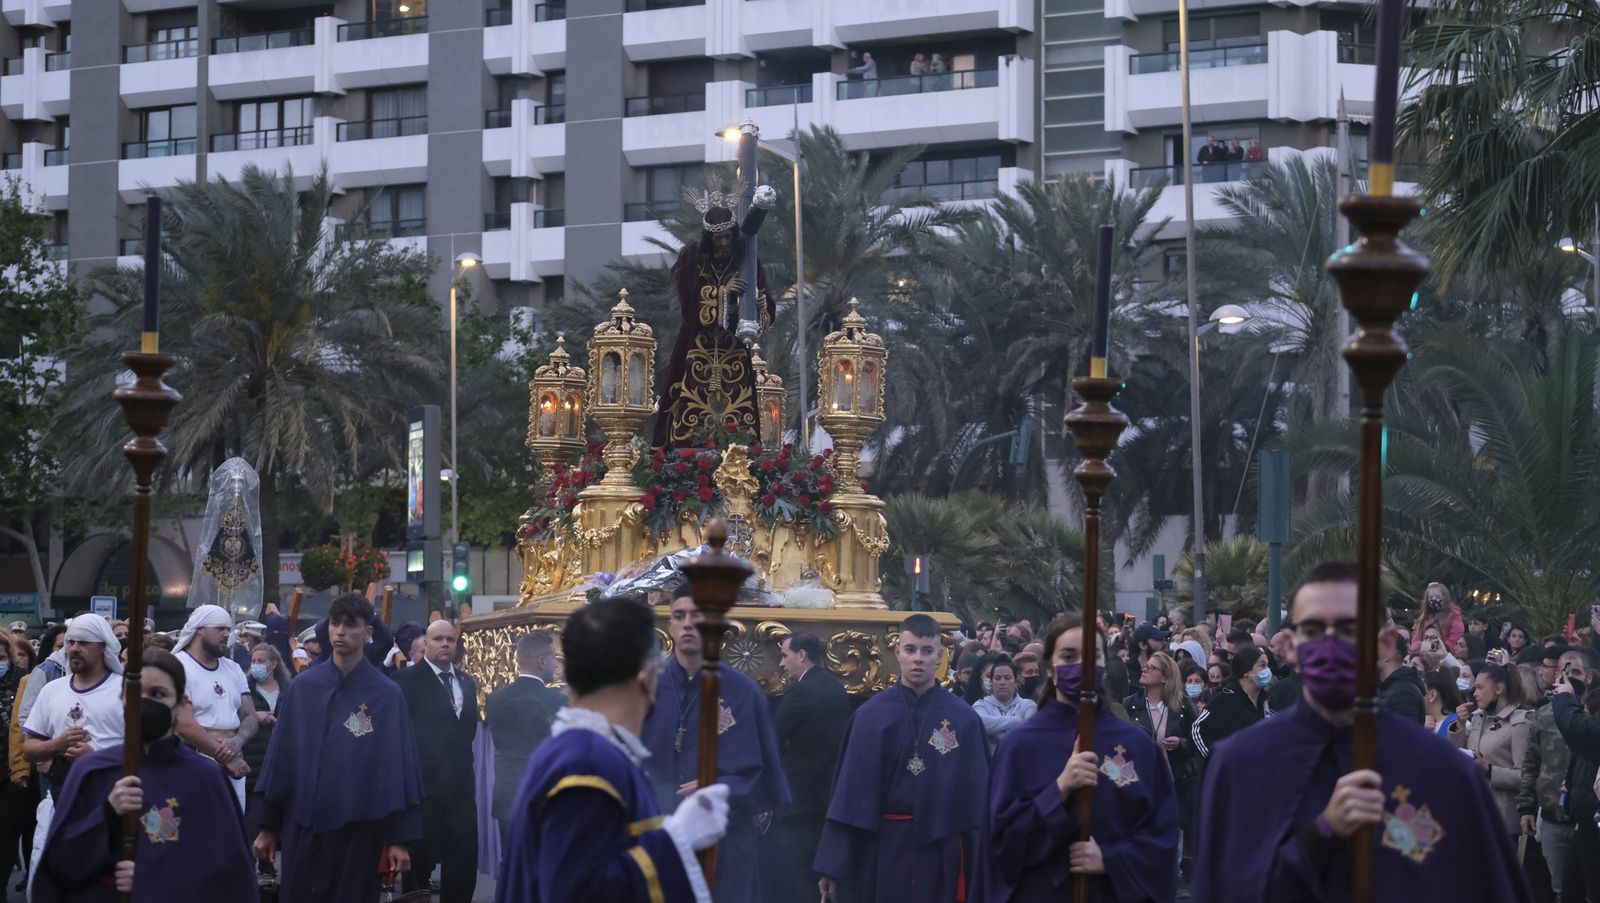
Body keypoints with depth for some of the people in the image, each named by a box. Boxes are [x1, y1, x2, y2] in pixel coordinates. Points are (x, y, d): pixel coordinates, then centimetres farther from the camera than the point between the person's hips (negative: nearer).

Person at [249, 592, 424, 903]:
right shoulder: (302, 687, 4)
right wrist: (267, 826, 6)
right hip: (301, 825, 2)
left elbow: (399, 764, -3)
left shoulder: (386, 695, -3)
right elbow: (280, 755, 7)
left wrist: (400, 837, -5)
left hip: (357, 828, -2)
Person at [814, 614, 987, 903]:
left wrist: (980, 869, -1)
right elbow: (849, 792, -1)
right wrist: (832, 867, -2)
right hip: (880, 850, 0)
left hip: (941, 853, 0)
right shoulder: (870, 716, -1)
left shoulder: (964, 720, 0)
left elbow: (978, 794, 1)